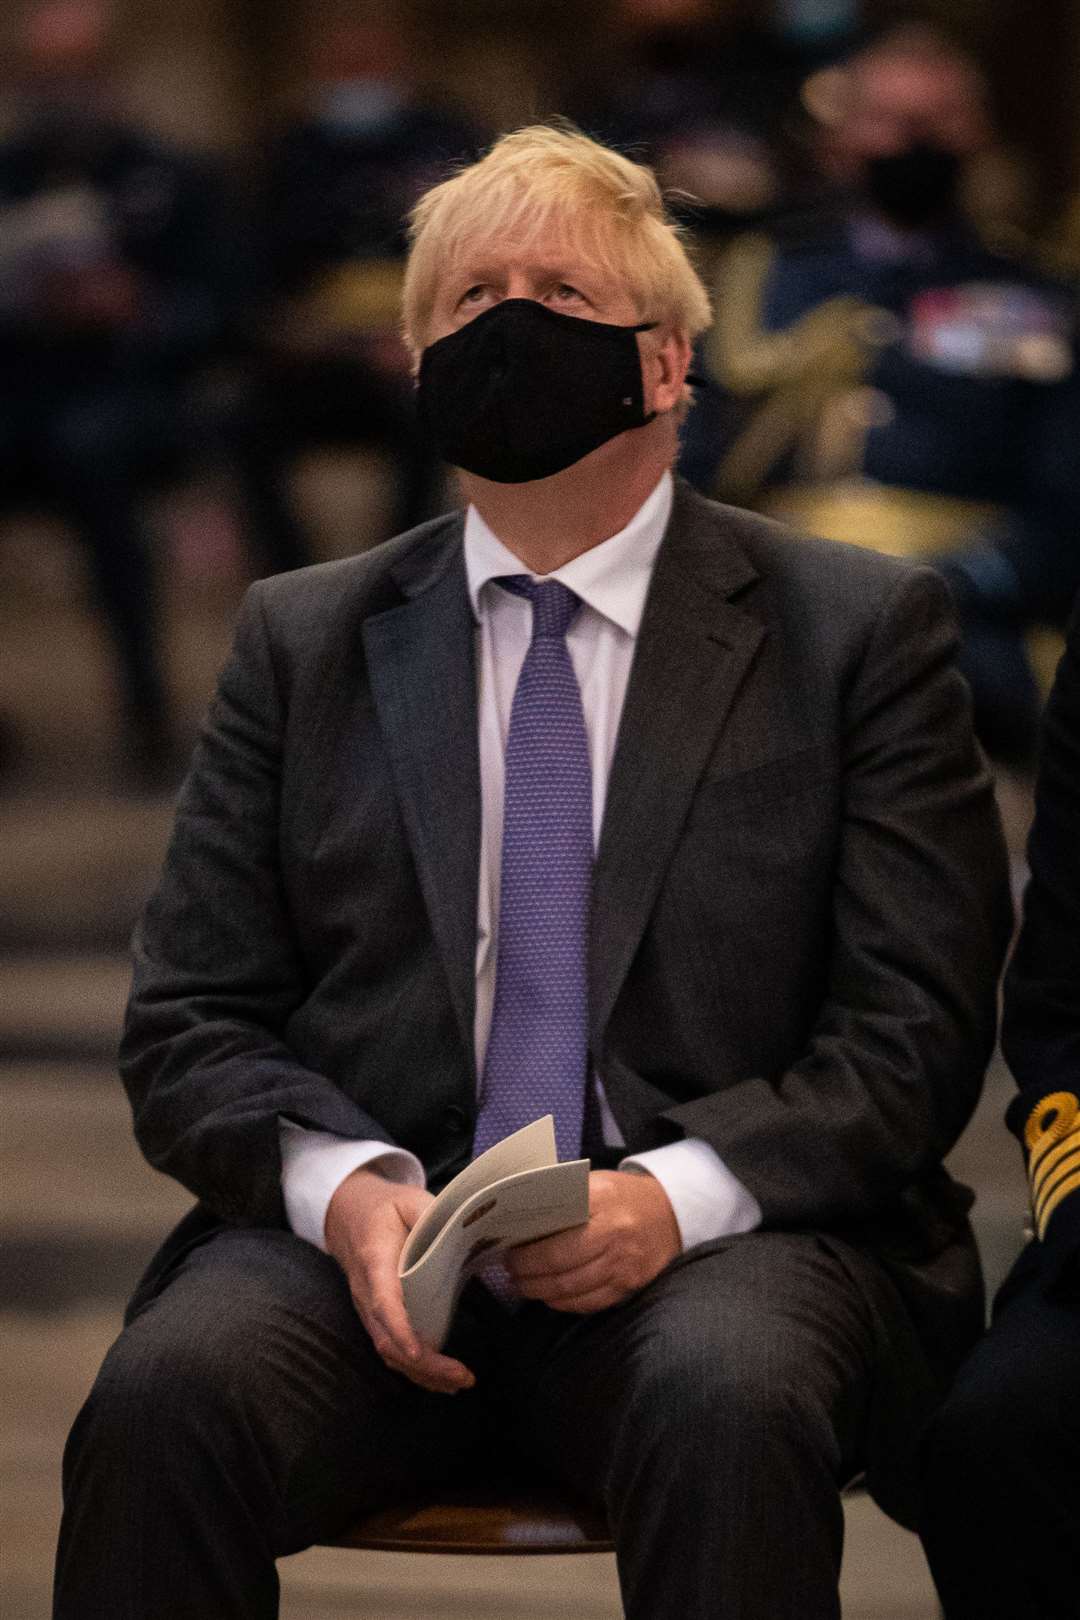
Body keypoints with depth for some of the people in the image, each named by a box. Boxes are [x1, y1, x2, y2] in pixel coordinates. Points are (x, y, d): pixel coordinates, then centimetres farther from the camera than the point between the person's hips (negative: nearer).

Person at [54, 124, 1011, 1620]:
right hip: (371, 1239, 2)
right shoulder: (303, 641, 16)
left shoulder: (861, 629, 9)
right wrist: (342, 1188, -11)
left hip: (716, 1235, -2)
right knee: (166, 1398, -30)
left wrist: (681, 1193, -15)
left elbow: (916, 1029, 3)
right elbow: (189, 1025, 11)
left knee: (730, 1405, -36)